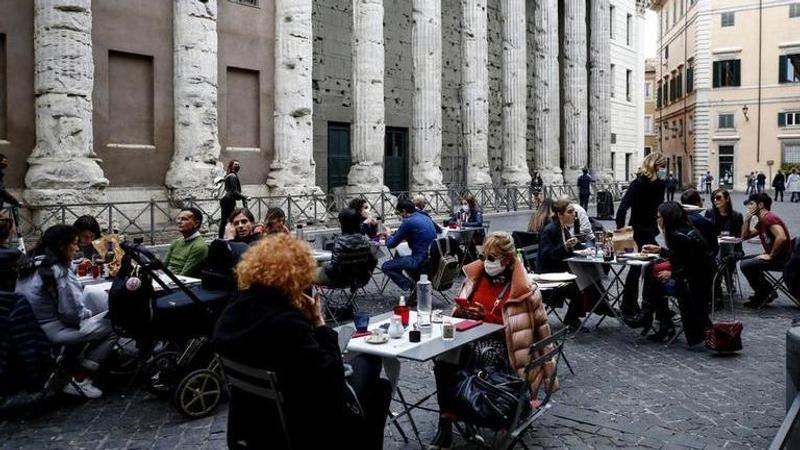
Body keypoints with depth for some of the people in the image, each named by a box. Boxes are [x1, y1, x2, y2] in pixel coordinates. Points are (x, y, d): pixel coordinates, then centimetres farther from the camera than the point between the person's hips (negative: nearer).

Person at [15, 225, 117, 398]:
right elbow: (72, 314, -21)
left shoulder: (31, 265, 8)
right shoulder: (59, 271, -19)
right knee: (113, 328, -8)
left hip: (30, 327, 10)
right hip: (51, 332, -9)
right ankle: (79, 381, -1)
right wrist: (89, 313, 0)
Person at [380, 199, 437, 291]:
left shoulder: (408, 222, -12)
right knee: (398, 259, 30)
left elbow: (391, 244, -4)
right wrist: (406, 238, 19)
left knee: (386, 267, 4)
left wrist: (389, 236, 17)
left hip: (421, 259, -9)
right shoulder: (426, 218, 12)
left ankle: (411, 286, -7)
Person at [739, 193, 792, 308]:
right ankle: (762, 293, 20)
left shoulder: (769, 218, -19)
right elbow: (745, 236, 17)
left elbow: (781, 237, -34)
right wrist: (747, 219, 5)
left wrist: (770, 255, -23)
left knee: (745, 265, -18)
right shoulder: (761, 221, 13)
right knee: (745, 259, 22)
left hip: (782, 259, -11)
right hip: (773, 256, 11)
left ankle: (765, 294, -1)